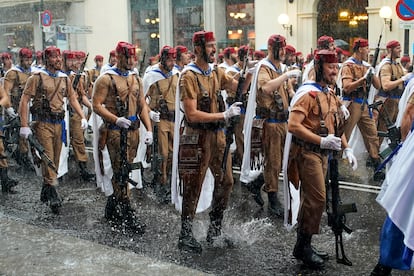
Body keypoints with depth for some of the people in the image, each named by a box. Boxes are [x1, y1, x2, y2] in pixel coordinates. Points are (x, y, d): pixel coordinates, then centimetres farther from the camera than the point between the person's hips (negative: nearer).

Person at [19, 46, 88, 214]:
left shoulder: (65, 79, 11)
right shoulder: (37, 77, -5)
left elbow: (72, 99, 17)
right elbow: (24, 101, -7)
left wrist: (82, 117, 3)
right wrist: (24, 125, -14)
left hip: (59, 123, 6)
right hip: (43, 124, -6)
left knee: (55, 159, 11)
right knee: (48, 158, -10)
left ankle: (45, 193, 25)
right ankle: (53, 194, -9)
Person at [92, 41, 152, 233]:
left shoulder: (136, 79, 15)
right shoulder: (106, 79, -5)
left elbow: (142, 106, 16)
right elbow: (97, 105, -8)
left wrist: (149, 130, 5)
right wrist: (116, 119, -20)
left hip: (133, 130, 7)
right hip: (115, 131, -7)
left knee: (123, 171, 13)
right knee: (121, 171, -7)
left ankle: (112, 210, 26)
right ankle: (128, 215, -2)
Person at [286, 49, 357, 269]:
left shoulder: (331, 95, 14)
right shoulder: (308, 93, -14)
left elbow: (337, 125, 21)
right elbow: (293, 126, -23)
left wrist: (346, 148, 8)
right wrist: (322, 141, -26)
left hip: (322, 154, 9)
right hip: (307, 152, -9)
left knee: (312, 199, 12)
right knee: (317, 199, -11)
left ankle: (304, 246, 22)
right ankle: (302, 246, 2)